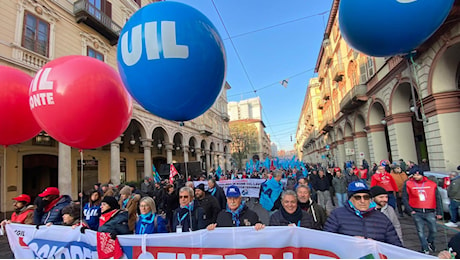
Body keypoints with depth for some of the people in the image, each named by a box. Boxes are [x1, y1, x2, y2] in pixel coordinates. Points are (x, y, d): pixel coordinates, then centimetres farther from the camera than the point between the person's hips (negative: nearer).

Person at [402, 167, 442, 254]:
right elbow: (405, 199, 0)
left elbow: (438, 198, 7)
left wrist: (439, 212, 5)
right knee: (420, 231, 4)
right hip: (416, 212, -1)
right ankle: (425, 249, 19)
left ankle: (430, 242, 38)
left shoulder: (432, 184, 2)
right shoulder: (408, 184, -3)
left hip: (430, 212, 1)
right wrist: (410, 210, -7)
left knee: (433, 230, 8)